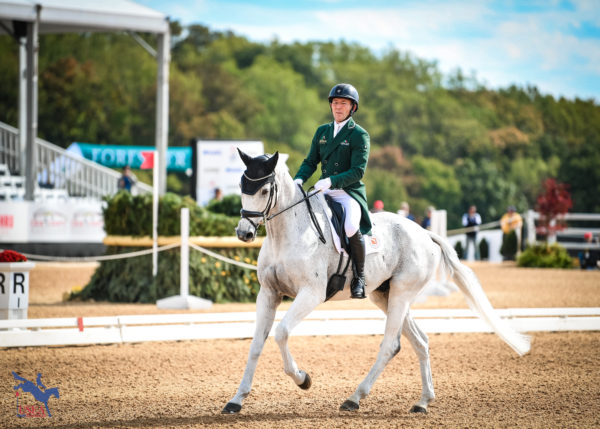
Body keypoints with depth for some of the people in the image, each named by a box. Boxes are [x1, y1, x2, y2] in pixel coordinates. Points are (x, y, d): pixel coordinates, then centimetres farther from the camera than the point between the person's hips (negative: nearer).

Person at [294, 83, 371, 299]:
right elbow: (310, 162, 16)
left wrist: (331, 181, -26)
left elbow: (358, 171, -13)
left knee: (351, 227, -34)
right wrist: (299, 180, -5)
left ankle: (359, 277, -13)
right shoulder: (322, 131, 14)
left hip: (350, 192, -6)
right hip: (324, 192, 6)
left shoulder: (360, 135, -4)